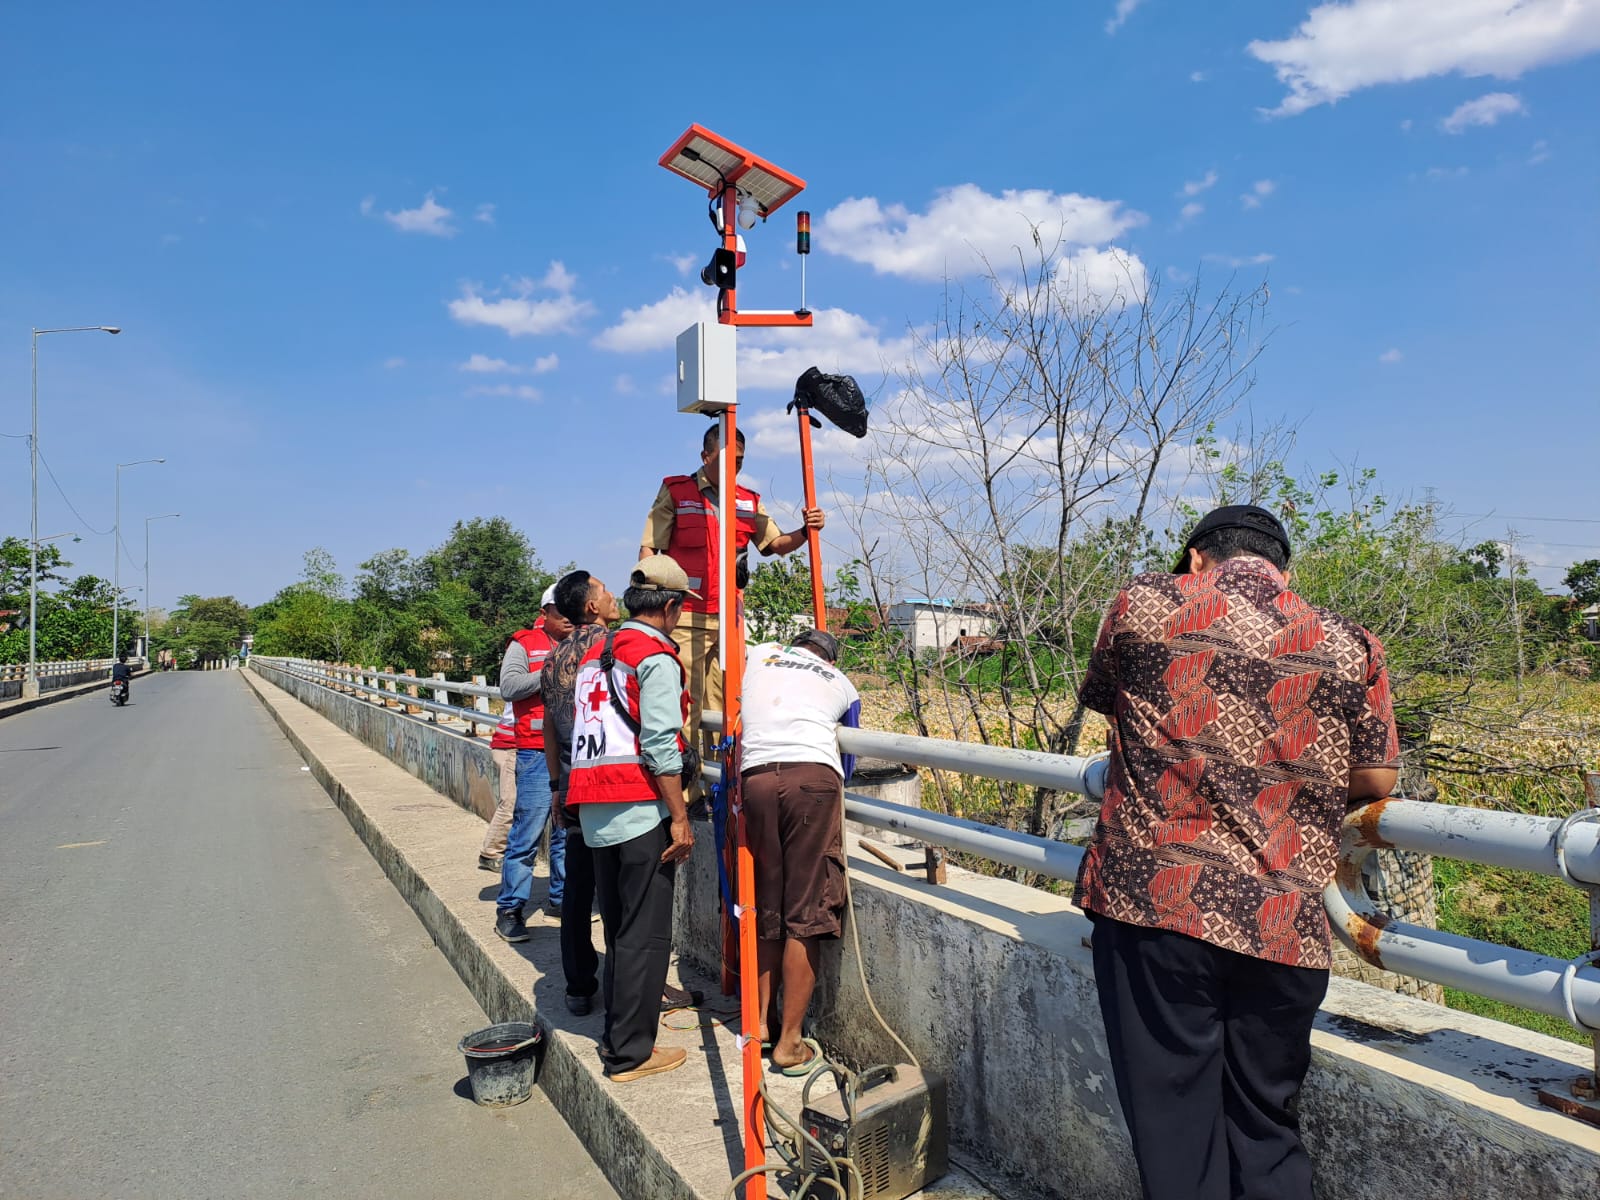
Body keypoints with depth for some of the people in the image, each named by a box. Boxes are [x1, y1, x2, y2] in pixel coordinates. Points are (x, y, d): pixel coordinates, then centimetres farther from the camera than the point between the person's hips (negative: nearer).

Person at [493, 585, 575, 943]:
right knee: (527, 832, -4)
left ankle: (560, 897, 25)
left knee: (569, 830, 12)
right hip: (537, 751, -5)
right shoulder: (525, 644, 3)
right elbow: (509, 686, -11)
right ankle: (509, 909, 5)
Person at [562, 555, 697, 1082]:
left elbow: (582, 734, 17)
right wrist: (680, 817, -14)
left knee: (619, 928, 19)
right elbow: (659, 745, -17)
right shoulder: (656, 657, -10)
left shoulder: (597, 653, 16)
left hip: (594, 812, 9)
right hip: (641, 811, -8)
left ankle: (616, 1034, 30)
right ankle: (631, 1053, 10)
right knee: (645, 934, 2)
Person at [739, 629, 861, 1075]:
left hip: (756, 778, 2)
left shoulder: (760, 653, 28)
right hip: (814, 778, -2)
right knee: (805, 915, 3)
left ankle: (761, 1022, 26)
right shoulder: (843, 685, 26)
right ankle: (790, 1043, 7)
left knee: (766, 910, 15)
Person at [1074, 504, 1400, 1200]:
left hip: (1152, 906, -2)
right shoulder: (1350, 645, 5)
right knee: (1266, 1131, 19)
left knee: (1174, 1127, 10)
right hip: (1283, 927, 2)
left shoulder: (1142, 605, 2)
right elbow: (1376, 779, 7)